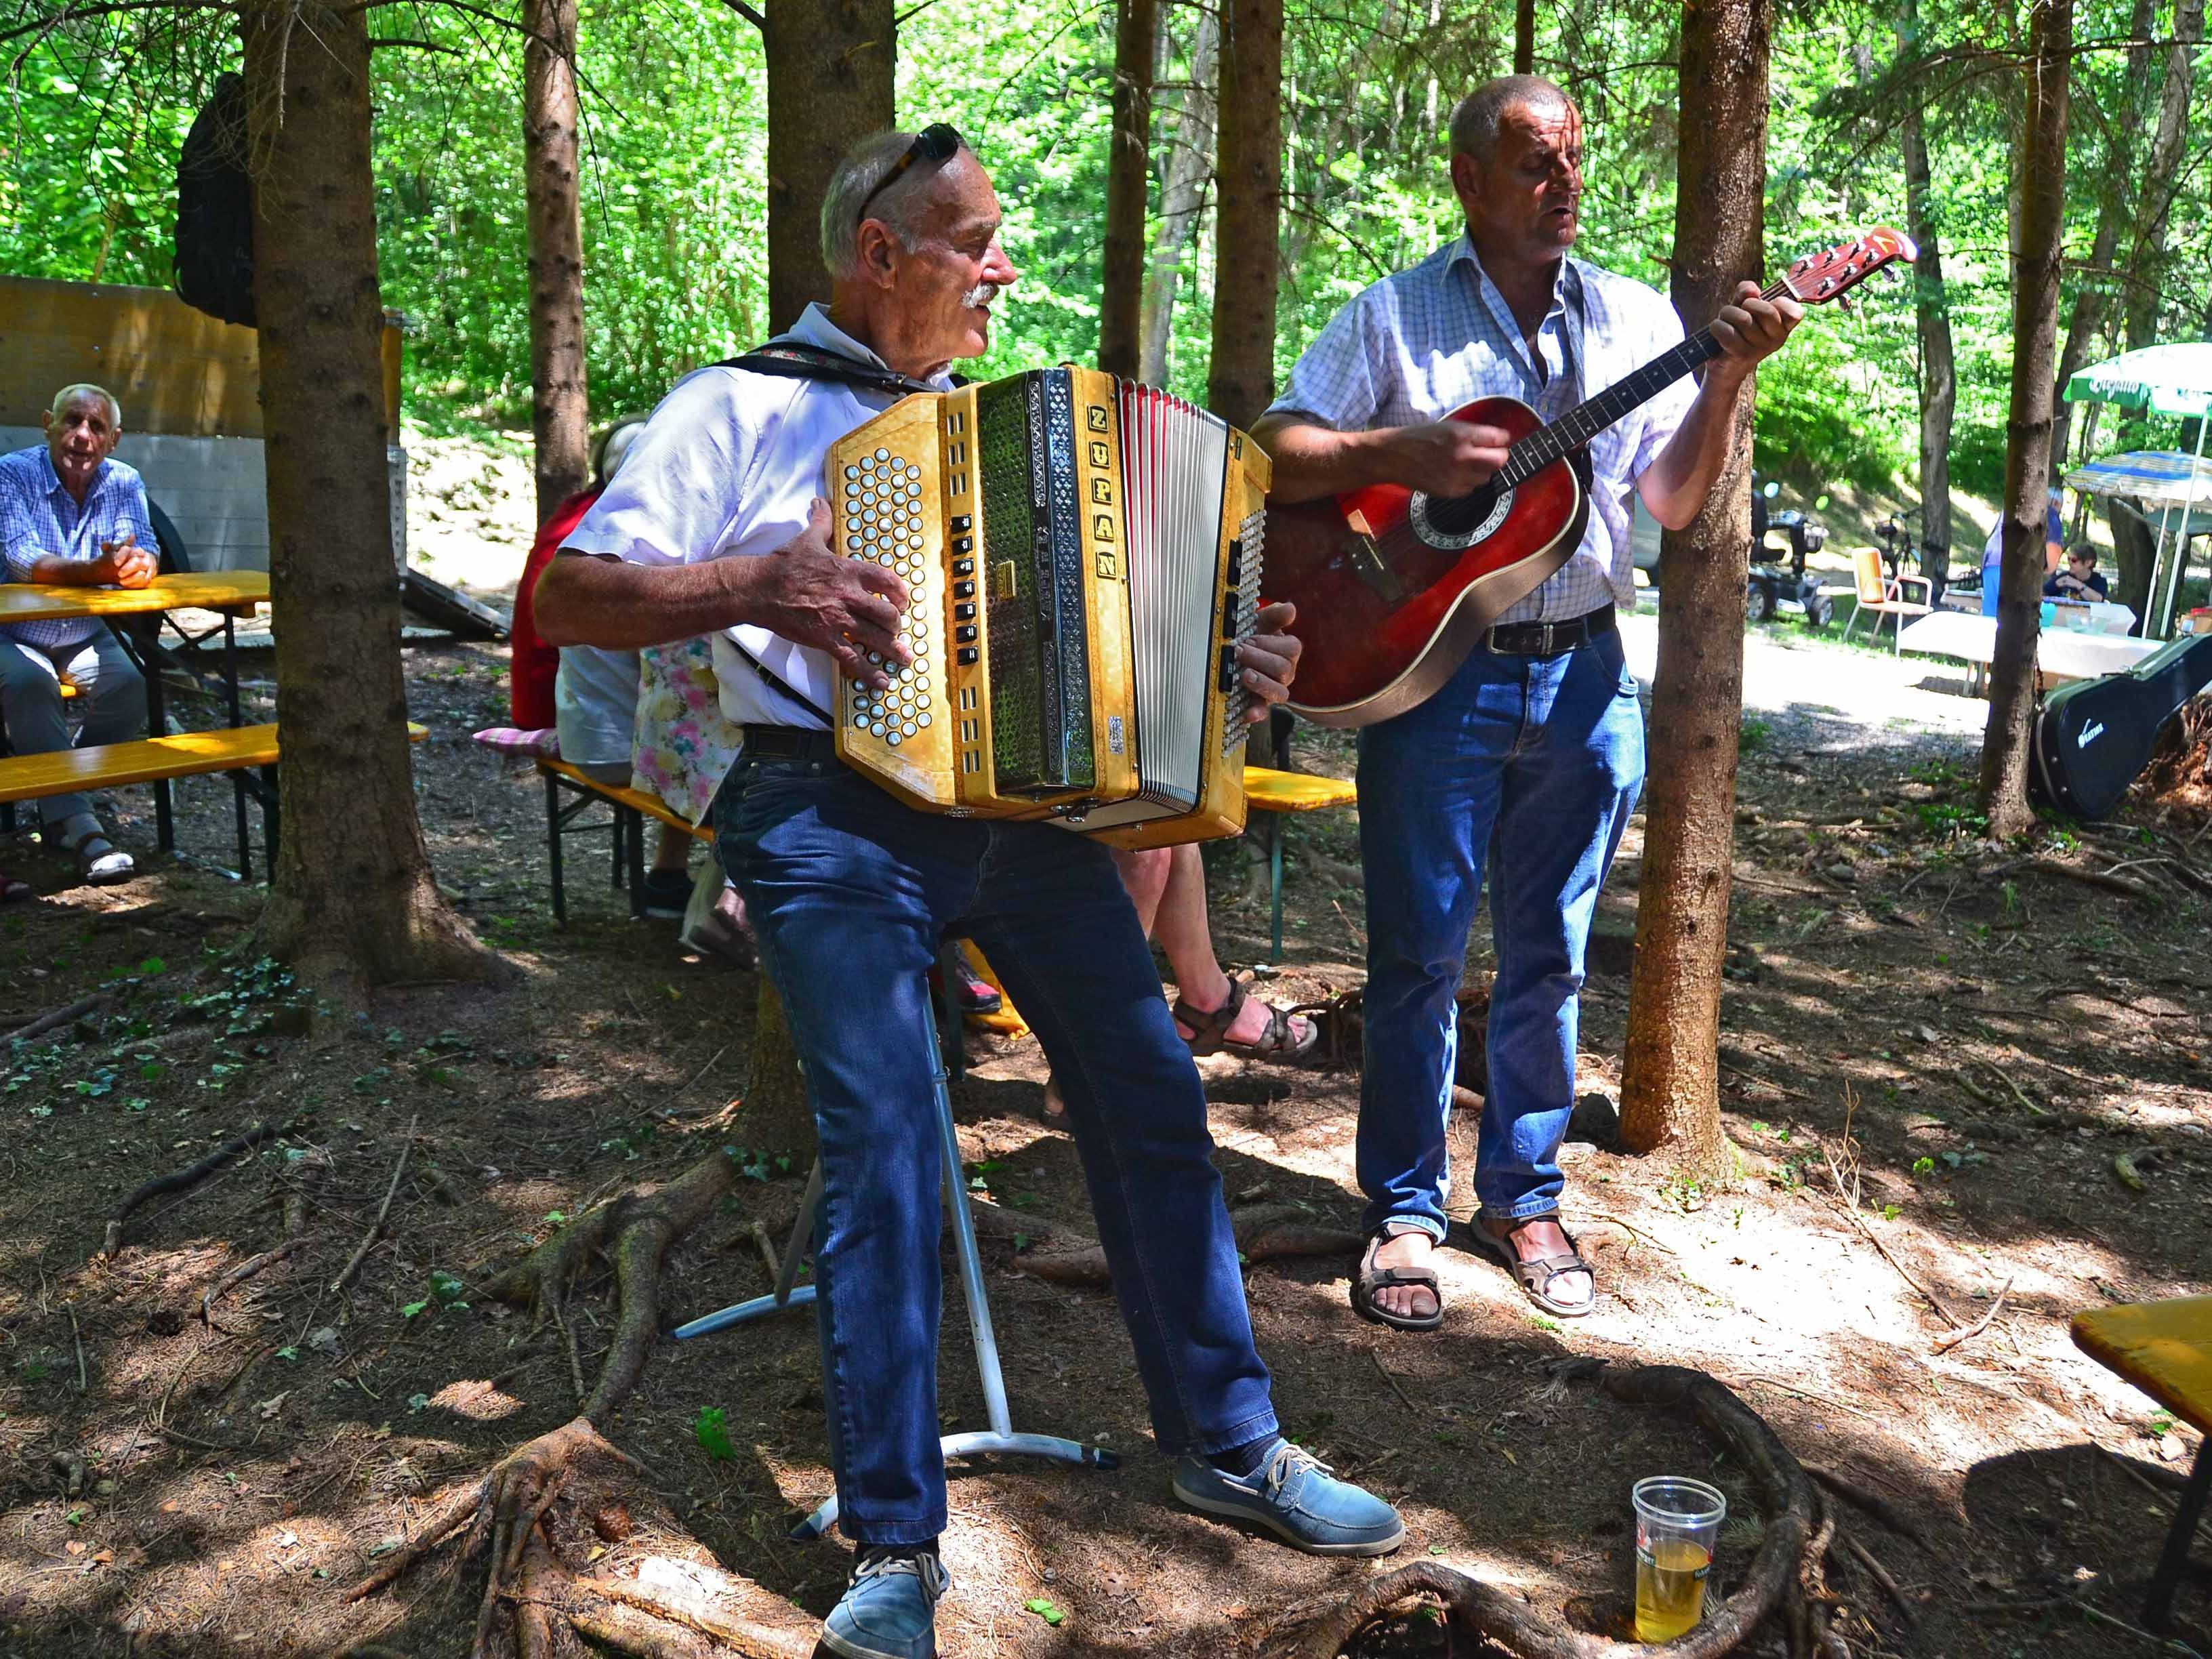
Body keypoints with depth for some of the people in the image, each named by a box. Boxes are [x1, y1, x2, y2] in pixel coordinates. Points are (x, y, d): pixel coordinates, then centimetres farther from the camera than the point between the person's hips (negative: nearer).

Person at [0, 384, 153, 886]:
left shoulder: (124, 482, -1)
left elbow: (145, 551, -13)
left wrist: (139, 563, -40)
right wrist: (98, 571, -47)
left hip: (85, 638, 4)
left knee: (129, 684, -23)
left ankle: (57, 810, -7)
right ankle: (78, 825, -36)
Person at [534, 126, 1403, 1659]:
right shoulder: (740, 409, 2)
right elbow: (568, 598, -4)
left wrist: (1232, 658, 6)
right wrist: (764, 582, -18)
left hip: (1025, 801, 6)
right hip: (837, 821, -5)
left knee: (1156, 1099, 5)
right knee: (884, 1152, -10)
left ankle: (1227, 1445, 23)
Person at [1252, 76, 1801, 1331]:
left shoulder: (1634, 319, 9)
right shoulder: (1396, 315, 0)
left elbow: (1677, 504, 4)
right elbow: (1274, 454, -6)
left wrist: (1727, 377, -10)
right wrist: (1400, 452, -20)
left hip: (1582, 674, 3)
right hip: (1427, 662, -3)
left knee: (1547, 958, 11)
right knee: (1419, 956, 3)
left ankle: (1523, 1196, 27)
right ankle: (1406, 1212, 17)